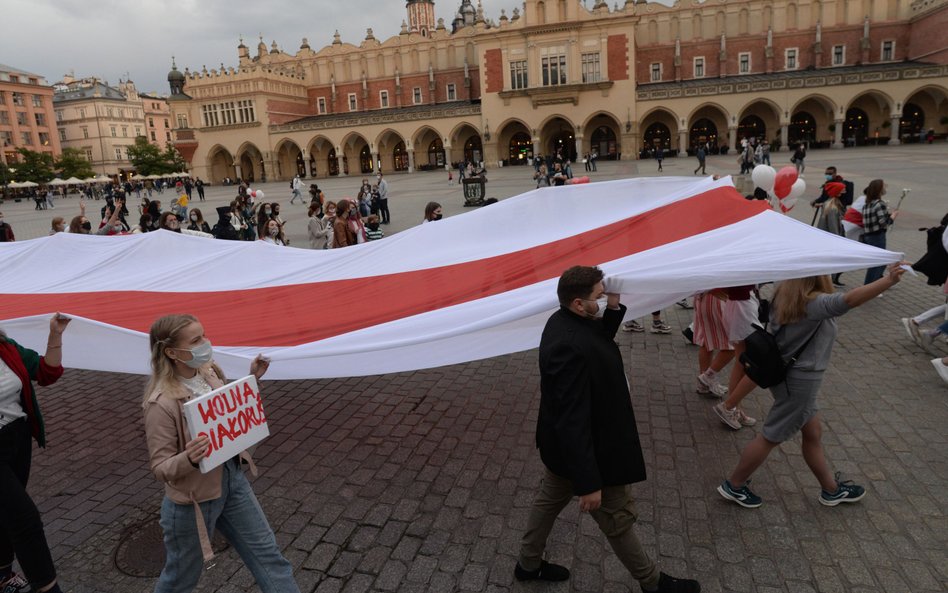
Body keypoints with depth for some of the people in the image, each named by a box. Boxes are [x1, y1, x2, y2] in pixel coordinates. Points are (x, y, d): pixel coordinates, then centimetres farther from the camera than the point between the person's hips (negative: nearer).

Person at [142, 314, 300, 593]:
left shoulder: (210, 373, -6)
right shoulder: (161, 403, -26)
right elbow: (160, 467, -19)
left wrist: (252, 379, -2)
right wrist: (189, 459, -40)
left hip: (233, 478, 6)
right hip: (193, 498, -6)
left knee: (267, 552, 15)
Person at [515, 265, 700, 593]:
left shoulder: (563, 321, -6)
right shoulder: (570, 348, -36)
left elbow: (601, 339, 15)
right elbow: (573, 421, -34)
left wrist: (614, 308, -4)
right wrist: (588, 482, -28)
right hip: (585, 449, -9)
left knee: (550, 499, 24)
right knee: (618, 518, 14)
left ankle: (528, 564, 45)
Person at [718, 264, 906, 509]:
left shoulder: (784, 293, -2)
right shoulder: (812, 302, -27)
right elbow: (849, 300, -43)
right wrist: (889, 280, -44)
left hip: (788, 372, 9)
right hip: (800, 380, -9)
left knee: (813, 432, 22)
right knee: (771, 437, 6)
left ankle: (831, 489, 40)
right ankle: (733, 486, 19)